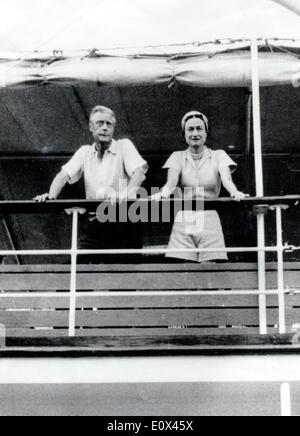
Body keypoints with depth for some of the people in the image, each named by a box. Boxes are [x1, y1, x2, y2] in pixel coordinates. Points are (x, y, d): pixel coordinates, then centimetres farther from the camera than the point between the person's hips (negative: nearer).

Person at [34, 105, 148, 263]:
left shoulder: (124, 146, 3)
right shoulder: (85, 152, 16)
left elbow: (140, 170, -14)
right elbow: (65, 174, 5)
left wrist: (126, 194, -33)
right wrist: (51, 196, -16)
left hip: (124, 225, -3)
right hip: (95, 225, 3)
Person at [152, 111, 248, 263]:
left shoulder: (218, 155, 11)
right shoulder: (177, 157, 12)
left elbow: (226, 178, -7)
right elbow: (171, 181, -6)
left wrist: (235, 192, -31)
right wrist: (164, 193, -30)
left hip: (209, 223, 0)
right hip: (183, 223, 0)